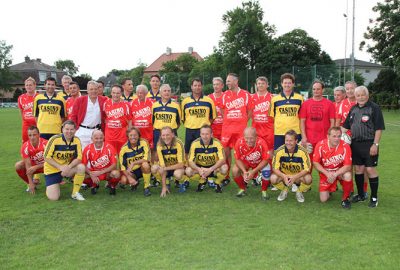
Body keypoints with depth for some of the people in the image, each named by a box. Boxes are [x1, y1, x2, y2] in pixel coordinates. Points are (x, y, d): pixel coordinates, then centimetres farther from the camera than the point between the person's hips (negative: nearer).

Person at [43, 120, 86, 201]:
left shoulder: (76, 140, -10)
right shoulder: (54, 139, -19)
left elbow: (79, 158, -10)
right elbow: (46, 157, -15)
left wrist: (69, 167, -27)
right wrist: (60, 167, -24)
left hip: (67, 167, 3)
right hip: (52, 170, -3)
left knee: (81, 167, -28)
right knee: (53, 198, -13)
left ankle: (75, 193, -9)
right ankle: (50, 186, 25)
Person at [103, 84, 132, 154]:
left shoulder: (126, 104, -3)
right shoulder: (106, 103, 2)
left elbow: (129, 120, 0)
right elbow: (103, 117, 14)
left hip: (122, 134, -1)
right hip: (109, 134, 2)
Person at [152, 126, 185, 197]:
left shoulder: (178, 144, -24)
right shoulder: (160, 146, -17)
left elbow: (181, 164, -23)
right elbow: (162, 166, -19)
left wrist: (165, 168, -34)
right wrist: (164, 187, -23)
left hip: (178, 167, -3)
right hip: (166, 167, 3)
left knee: (177, 174, -37)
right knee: (154, 168, -26)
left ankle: (181, 182, 0)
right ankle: (166, 182, 3)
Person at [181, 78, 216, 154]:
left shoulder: (209, 100, 5)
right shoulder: (185, 101, 7)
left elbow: (213, 116, 10)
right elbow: (182, 117, 13)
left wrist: (206, 124, 2)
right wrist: (187, 124, 4)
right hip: (189, 130, 1)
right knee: (188, 151, 6)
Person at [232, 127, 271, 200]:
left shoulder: (261, 143, -34)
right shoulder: (239, 143, -30)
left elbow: (265, 160, -23)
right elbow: (238, 159, -17)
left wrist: (253, 172, -32)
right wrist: (244, 171, -32)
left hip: (259, 163, -1)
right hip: (245, 162, 2)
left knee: (266, 171, -30)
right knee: (235, 170, -24)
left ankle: (264, 191, 0)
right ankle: (242, 189, 6)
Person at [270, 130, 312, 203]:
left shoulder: (302, 151, -21)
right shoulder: (279, 151, -18)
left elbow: (307, 169, -19)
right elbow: (275, 168, -16)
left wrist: (294, 177, -35)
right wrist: (284, 176, -35)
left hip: (299, 176, -1)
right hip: (284, 175, 1)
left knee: (308, 179, -32)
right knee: (273, 178, -29)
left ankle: (299, 192, 5)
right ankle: (284, 191, 7)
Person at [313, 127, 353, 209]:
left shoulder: (345, 146, -21)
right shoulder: (320, 145, -18)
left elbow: (348, 166, -21)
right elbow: (315, 163, -13)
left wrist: (335, 174, -35)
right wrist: (327, 173, -25)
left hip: (340, 171, -1)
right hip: (325, 173, 1)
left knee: (348, 176, -36)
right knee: (323, 199, -6)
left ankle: (346, 198, -8)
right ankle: (329, 190, 32)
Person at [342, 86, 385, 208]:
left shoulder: (374, 108, -7)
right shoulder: (353, 109, 12)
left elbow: (379, 128, -11)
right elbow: (346, 126, 17)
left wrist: (375, 144, -15)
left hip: (369, 144, -6)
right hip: (355, 144, 6)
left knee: (370, 169, -3)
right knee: (358, 169, 11)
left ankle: (374, 197, 11)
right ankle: (361, 195, 25)